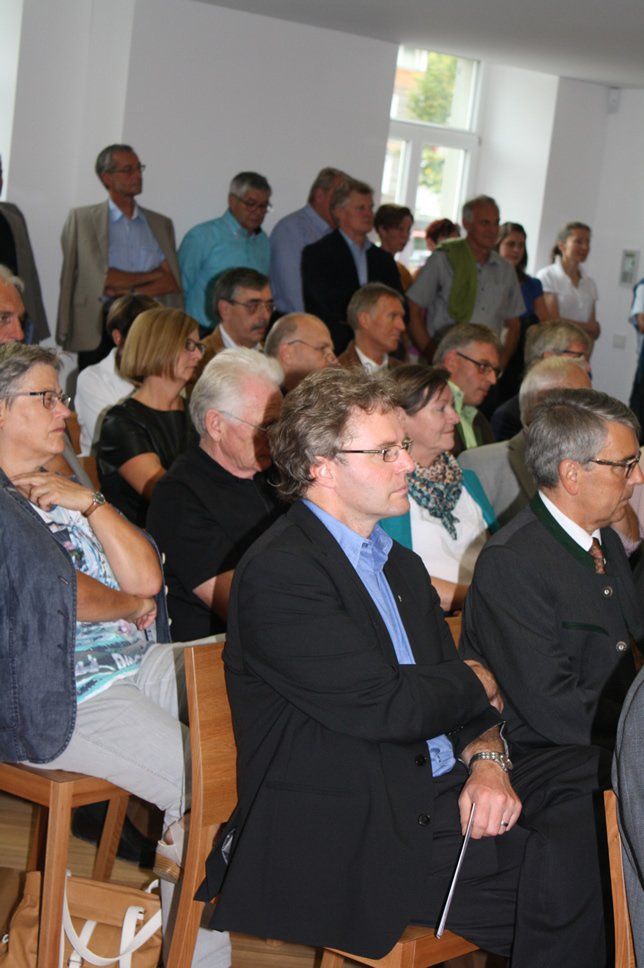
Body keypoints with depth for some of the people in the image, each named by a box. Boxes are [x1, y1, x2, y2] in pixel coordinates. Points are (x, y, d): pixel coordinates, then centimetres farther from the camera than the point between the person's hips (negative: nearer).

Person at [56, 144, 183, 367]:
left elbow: (173, 282, 5)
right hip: (99, 332, -2)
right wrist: (152, 275, 1)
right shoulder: (81, 219, 6)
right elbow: (98, 277, -6)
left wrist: (127, 291, -9)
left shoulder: (161, 223, 16)